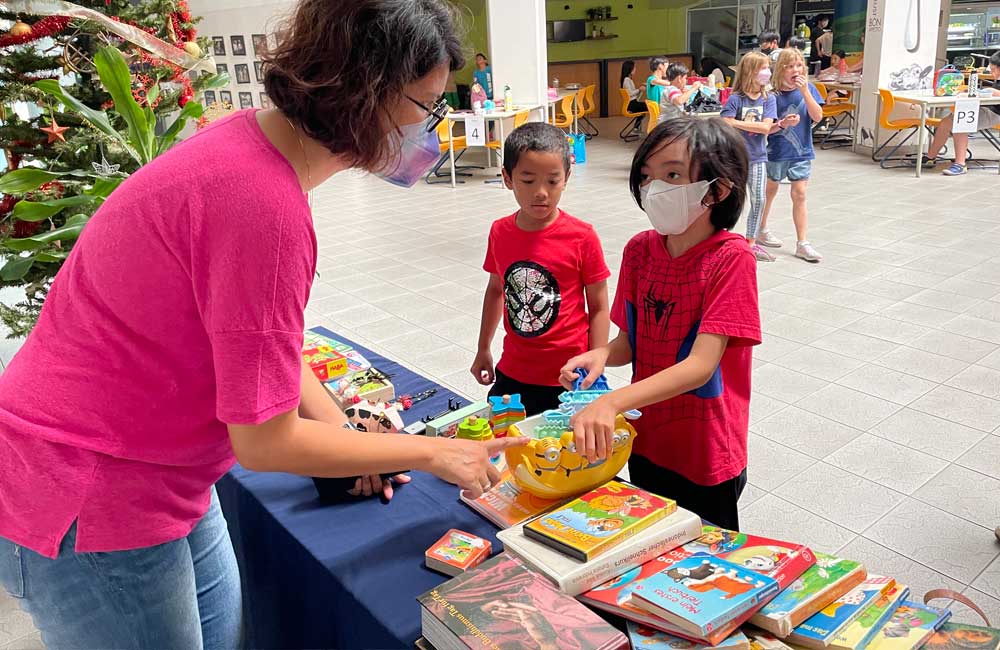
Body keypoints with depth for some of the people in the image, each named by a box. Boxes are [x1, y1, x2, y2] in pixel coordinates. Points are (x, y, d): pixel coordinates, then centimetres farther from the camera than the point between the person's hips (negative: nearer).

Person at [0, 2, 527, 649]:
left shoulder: (254, 138, -2)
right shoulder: (263, 204, -32)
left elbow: (269, 335, 8)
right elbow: (265, 441, -23)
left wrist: (348, 439, 5)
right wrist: (430, 454, -12)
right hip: (86, 515, -9)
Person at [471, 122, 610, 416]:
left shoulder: (582, 237, -14)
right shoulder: (499, 232, -2)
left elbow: (599, 309, -7)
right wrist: (483, 349, 19)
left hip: (567, 379, -4)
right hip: (512, 372, 4)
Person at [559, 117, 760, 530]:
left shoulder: (731, 259, -21)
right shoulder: (640, 249, -4)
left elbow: (701, 364, -29)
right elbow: (630, 340, 4)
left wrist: (611, 402, -41)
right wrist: (602, 355, -20)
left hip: (705, 455, -5)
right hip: (645, 441, 5)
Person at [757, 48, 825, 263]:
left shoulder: (808, 89, -2)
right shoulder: (773, 95, -10)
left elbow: (817, 117, -12)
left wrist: (805, 91, -21)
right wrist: (782, 124, -27)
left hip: (801, 152, 2)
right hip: (776, 152, -1)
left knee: (799, 195, -1)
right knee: (769, 192, 15)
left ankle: (802, 243, 2)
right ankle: (761, 230, 35)